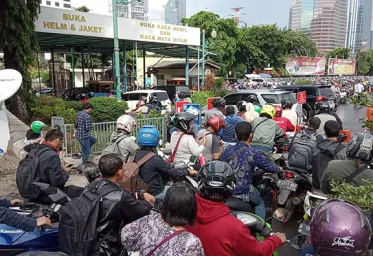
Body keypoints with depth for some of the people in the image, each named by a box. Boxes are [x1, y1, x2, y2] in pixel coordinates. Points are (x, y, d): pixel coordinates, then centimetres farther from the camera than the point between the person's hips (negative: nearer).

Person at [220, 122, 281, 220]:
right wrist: (279, 169, 17)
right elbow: (269, 167, -6)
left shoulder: (227, 151, -4)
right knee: (260, 204, 26)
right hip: (243, 192, -4)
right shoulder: (253, 154, -18)